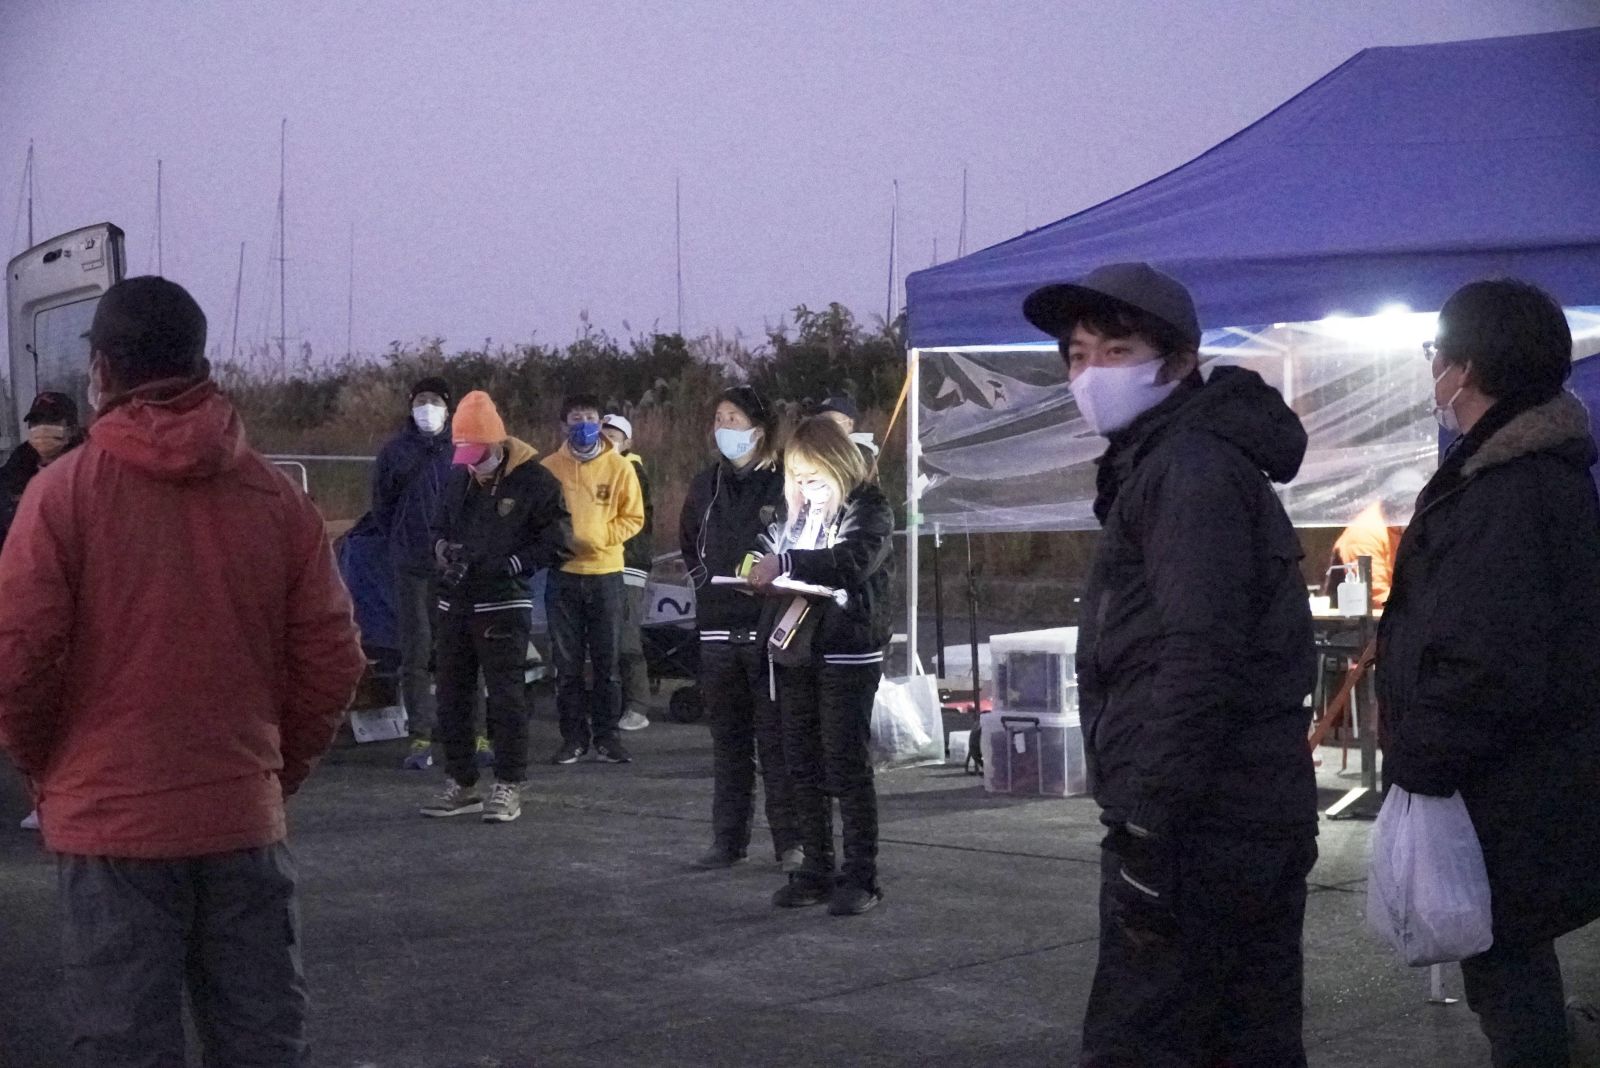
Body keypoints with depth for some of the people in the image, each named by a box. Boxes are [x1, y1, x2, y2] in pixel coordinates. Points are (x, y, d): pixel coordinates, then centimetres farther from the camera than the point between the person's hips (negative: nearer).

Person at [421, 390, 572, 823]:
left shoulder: (534, 481, -9)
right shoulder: (459, 478, 10)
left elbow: (558, 541, -8)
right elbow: (440, 526, 23)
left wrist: (510, 565, -15)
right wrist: (445, 551, 0)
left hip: (504, 605, -7)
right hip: (455, 603, 7)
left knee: (506, 695, -5)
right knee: (451, 694, 10)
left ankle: (508, 787, 2)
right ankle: (460, 783, 20)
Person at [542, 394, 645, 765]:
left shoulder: (619, 467, 2)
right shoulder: (549, 467, 2)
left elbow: (633, 518, 3)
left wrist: (598, 537, -11)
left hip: (606, 572, 0)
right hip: (563, 574, 0)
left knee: (607, 661, 3)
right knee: (567, 662, 3)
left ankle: (607, 735, 10)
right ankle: (573, 736, 10)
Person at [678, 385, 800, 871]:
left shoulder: (785, 482, -5)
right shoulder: (707, 483, 12)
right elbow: (688, 541, 27)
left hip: (769, 628, -5)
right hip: (718, 628, 5)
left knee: (777, 738, -3)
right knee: (727, 738, 10)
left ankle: (790, 839, 2)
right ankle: (728, 839, 16)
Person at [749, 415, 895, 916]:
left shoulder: (869, 508, -6)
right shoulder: (795, 511, 14)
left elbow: (854, 562, -22)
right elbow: (776, 558, 20)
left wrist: (787, 563, -28)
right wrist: (762, 575, -4)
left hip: (847, 652, -7)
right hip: (794, 650, 7)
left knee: (847, 767, -5)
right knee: (803, 767, 9)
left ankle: (860, 875, 0)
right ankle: (815, 870, 16)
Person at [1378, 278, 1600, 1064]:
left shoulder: (1505, 496, -24)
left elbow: (1484, 667, -30)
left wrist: (1419, 763, -17)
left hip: (1506, 805, -10)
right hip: (1534, 785, 10)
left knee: (1504, 964, 0)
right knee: (1513, 961, 21)